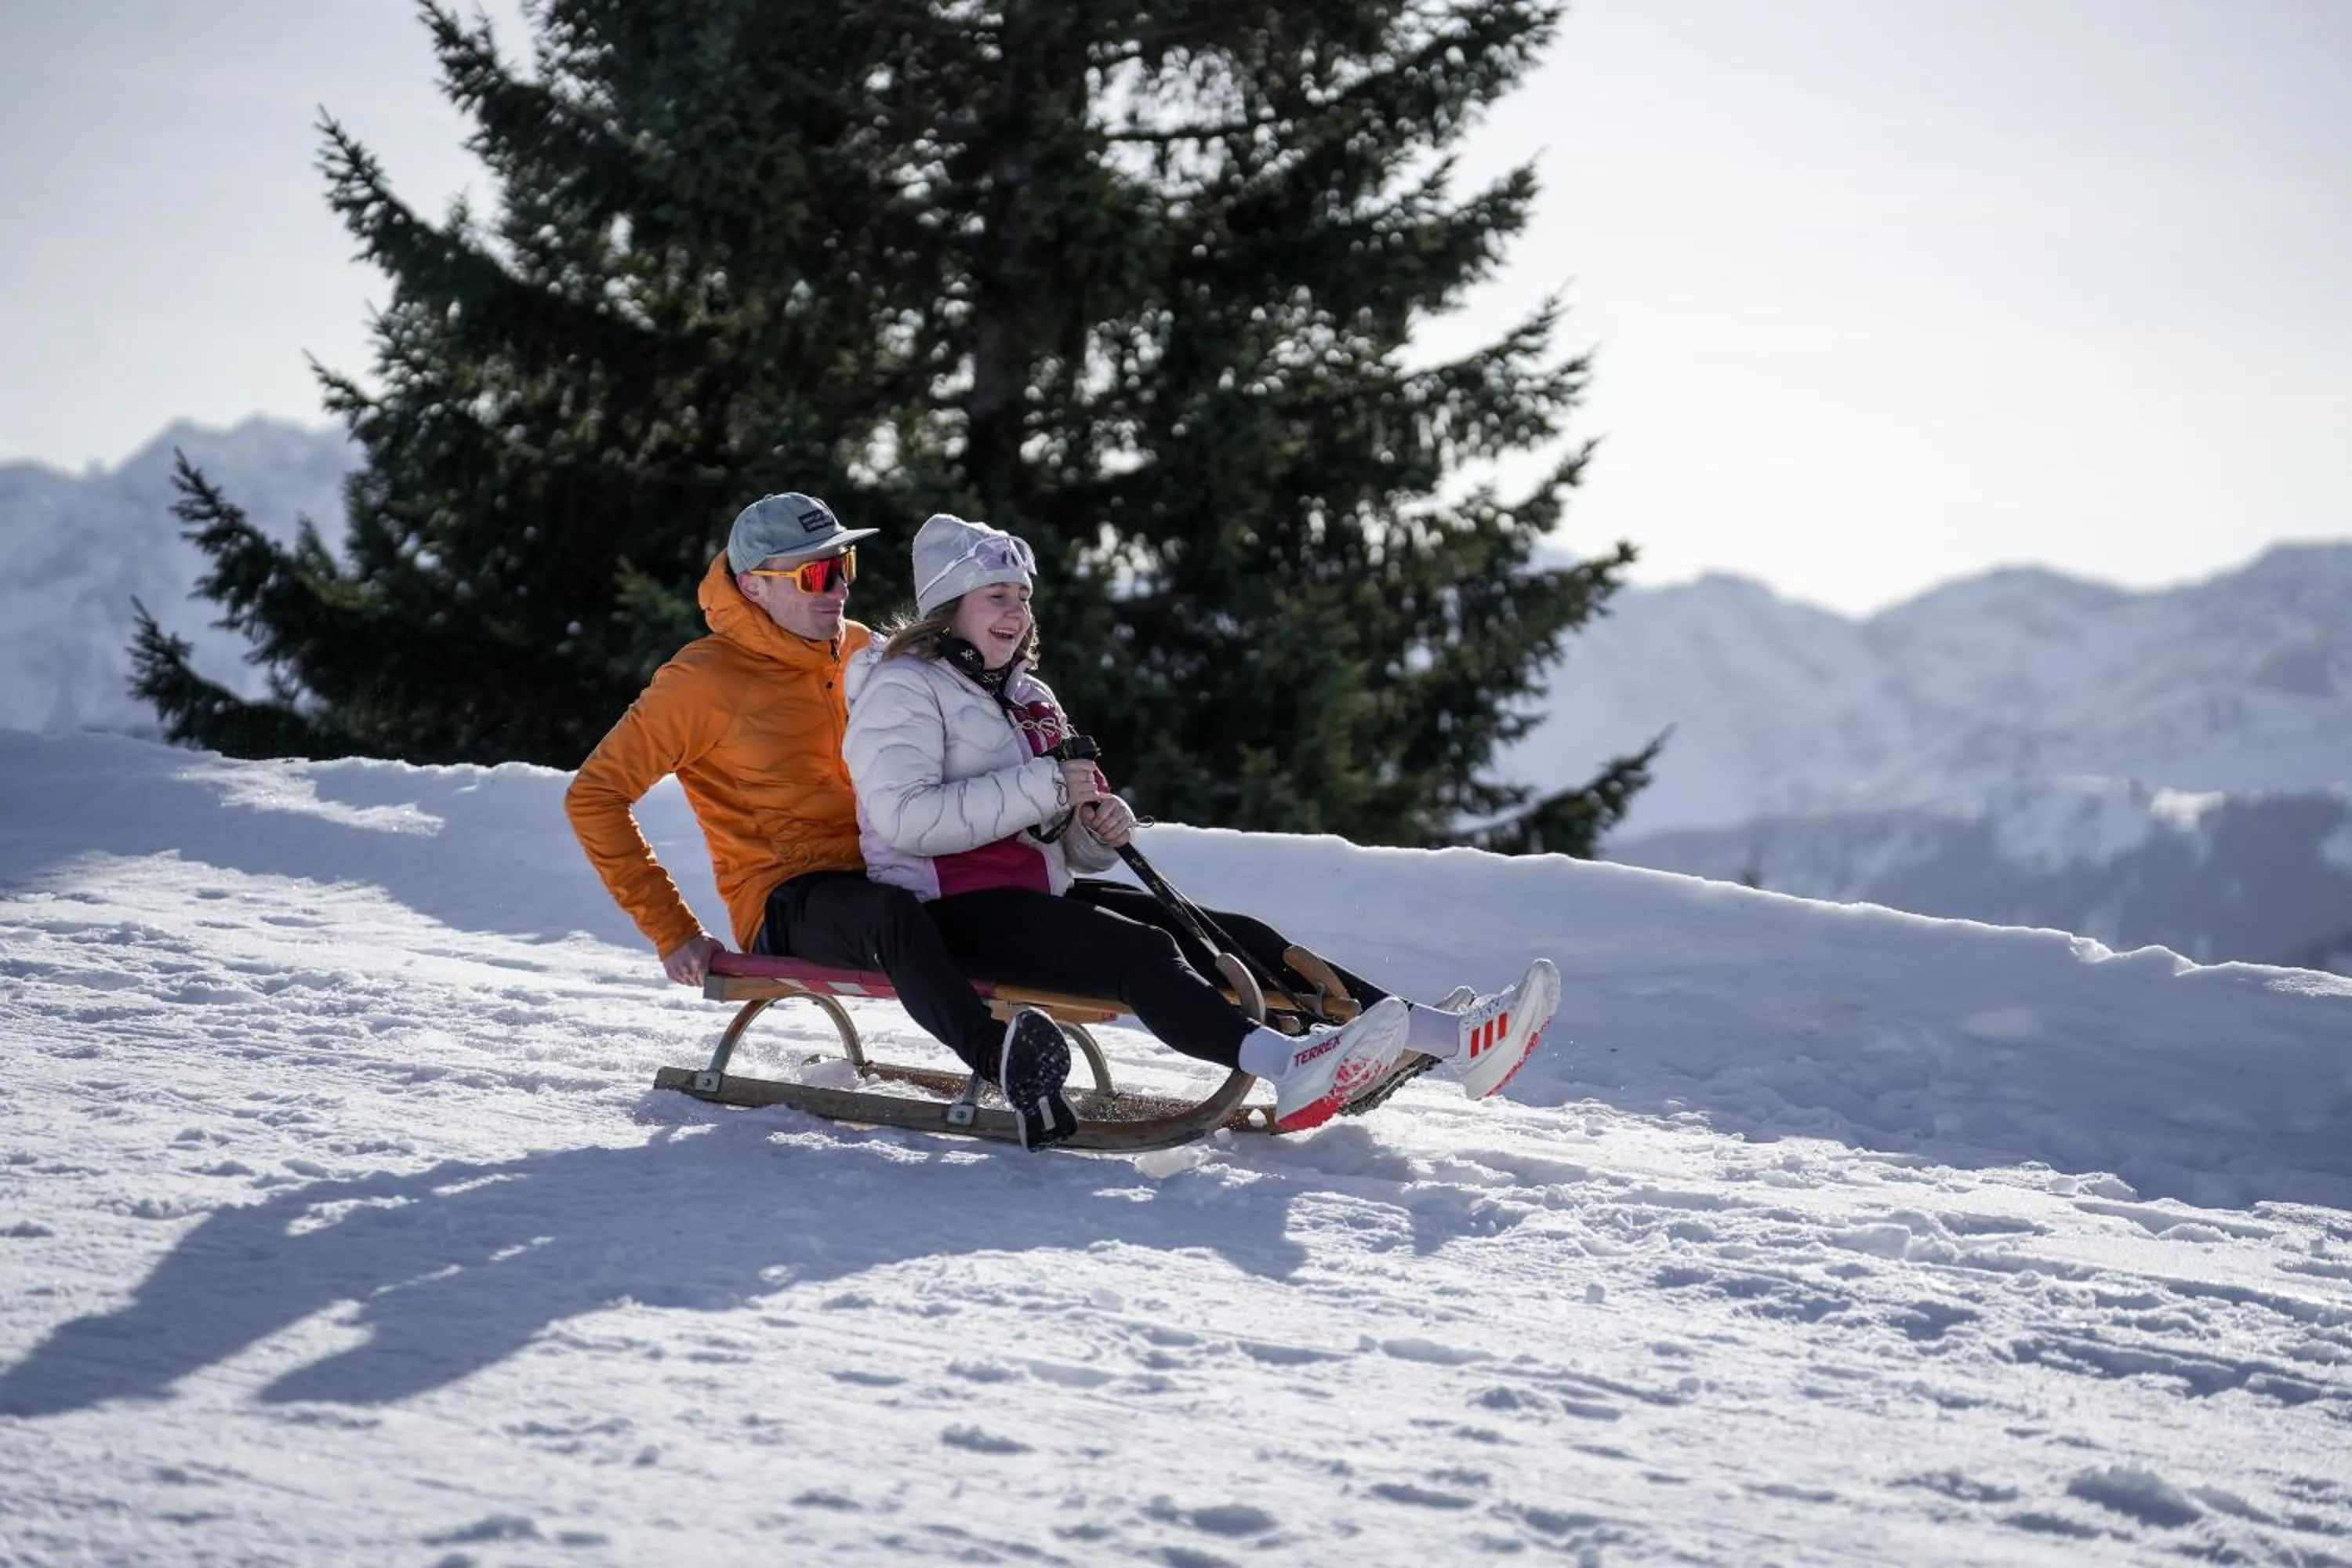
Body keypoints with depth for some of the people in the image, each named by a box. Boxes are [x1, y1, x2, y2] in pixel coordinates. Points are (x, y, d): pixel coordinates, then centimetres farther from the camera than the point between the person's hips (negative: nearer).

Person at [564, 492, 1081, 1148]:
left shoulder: (859, 651, 13)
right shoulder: (704, 680, -5)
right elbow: (593, 797, -6)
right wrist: (673, 932, -9)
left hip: (876, 876, 7)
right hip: (784, 906, -7)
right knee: (890, 916, -39)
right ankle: (1001, 1060, -59)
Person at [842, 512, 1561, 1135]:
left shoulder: (1027, 698, 22)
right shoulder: (902, 688, -4)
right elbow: (905, 818, -22)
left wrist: (1103, 829, -6)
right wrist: (1043, 787, -20)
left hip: (1039, 895, 8)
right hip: (950, 909, -8)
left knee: (1232, 937, -10)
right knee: (1138, 948, -34)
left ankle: (1452, 1035, -23)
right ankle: (1287, 1066, -63)